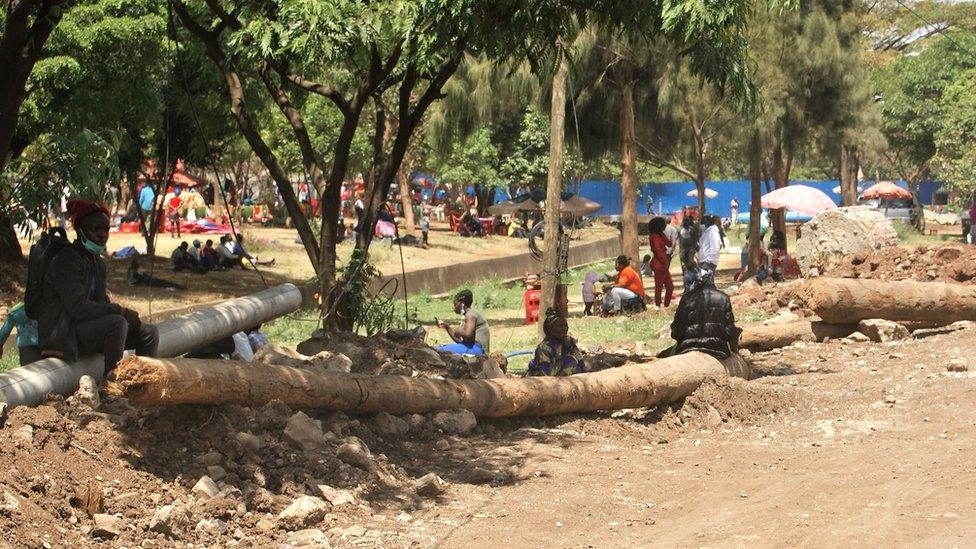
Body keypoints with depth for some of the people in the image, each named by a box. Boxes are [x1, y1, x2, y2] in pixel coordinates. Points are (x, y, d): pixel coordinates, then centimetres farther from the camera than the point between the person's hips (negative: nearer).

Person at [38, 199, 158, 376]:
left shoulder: (98, 262, 15)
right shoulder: (67, 261, -15)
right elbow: (77, 308, -24)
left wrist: (128, 316, -6)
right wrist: (121, 311, -20)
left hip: (88, 327, 9)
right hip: (63, 333, -9)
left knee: (149, 333, 2)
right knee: (117, 323, -33)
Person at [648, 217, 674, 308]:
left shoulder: (660, 236, 17)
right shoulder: (654, 236, -11)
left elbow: (669, 244, 7)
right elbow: (658, 251, -18)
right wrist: (665, 262, -16)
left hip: (663, 265, 10)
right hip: (659, 265, -10)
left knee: (670, 286, 11)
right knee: (659, 288, -5)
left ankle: (666, 306, 17)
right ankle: (658, 306, 0)